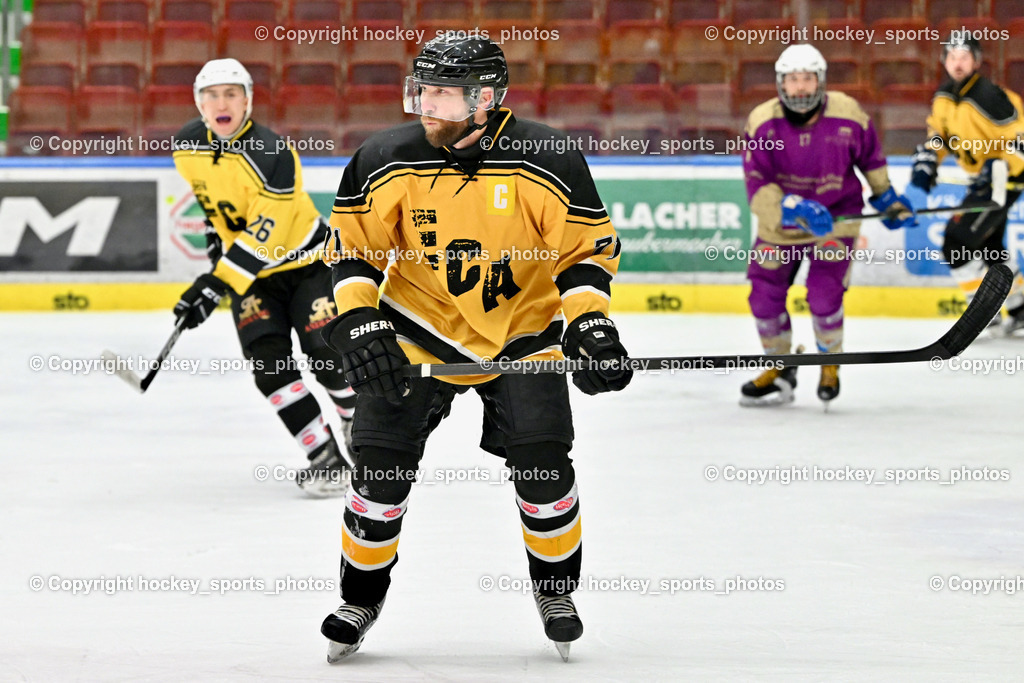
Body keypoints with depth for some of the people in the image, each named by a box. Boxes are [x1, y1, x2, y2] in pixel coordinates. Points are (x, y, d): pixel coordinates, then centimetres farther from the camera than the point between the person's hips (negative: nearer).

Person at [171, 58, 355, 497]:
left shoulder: (273, 155, -29)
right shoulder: (187, 147, -9)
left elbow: (261, 237, -31)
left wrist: (215, 285, -35)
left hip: (304, 260, -5)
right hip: (251, 273, 5)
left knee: (328, 357, -10)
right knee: (269, 363, -12)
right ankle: (326, 458, -10)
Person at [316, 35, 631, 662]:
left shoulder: (548, 161, -17)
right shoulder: (386, 161, -13)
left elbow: (588, 248, -9)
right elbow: (352, 247, -4)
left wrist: (590, 324, -21)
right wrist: (358, 322, -16)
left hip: (520, 331, -1)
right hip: (418, 327, 1)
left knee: (542, 459, -12)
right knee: (382, 461, -7)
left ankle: (556, 589, 13)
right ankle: (360, 599, 12)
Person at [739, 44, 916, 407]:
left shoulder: (847, 113, -15)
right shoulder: (762, 122, -18)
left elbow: (870, 155, 6)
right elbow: (757, 186, -23)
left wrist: (888, 199, 13)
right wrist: (793, 210, -38)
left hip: (836, 217, -2)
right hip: (779, 223, 2)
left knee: (823, 293, -16)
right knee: (765, 295, 2)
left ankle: (830, 365, 11)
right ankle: (780, 370, 26)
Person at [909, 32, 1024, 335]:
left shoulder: (988, 97, -25)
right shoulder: (943, 96, 2)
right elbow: (939, 131, 17)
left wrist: (998, 167, -35)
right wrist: (927, 161, 1)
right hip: (982, 177, 10)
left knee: (957, 241, -14)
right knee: (987, 246, 21)